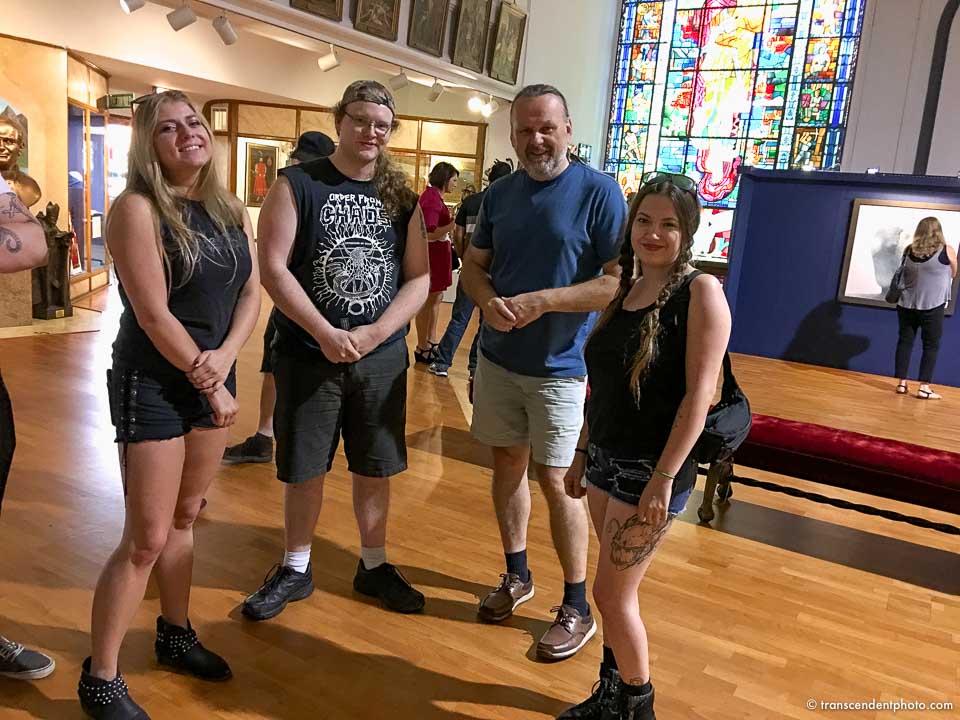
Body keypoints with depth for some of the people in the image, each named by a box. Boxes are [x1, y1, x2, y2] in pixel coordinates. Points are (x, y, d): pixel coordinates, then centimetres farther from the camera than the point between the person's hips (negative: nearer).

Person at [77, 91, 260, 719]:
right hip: (152, 384, -6)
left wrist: (223, 360, -12)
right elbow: (153, 316, -18)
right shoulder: (137, 208, -13)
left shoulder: (231, 211, 6)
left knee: (185, 518, 18)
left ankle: (176, 635, 35)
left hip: (215, 379, 6)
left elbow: (252, 292, 4)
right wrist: (208, 385, -12)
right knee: (147, 537, -3)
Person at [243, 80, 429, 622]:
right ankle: (296, 570, 29)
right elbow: (273, 268, -10)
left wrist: (375, 333, -13)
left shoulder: (401, 197, 5)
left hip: (383, 357, 3)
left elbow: (419, 277, 1)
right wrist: (327, 334, -18)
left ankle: (374, 566, 31)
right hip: (308, 354, -2)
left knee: (375, 467, 12)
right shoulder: (297, 185, -3)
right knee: (304, 468, 8)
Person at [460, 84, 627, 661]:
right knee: (508, 465, 15)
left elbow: (620, 282, -15)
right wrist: (489, 301, -12)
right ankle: (517, 575, 35)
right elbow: (474, 266, 10)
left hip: (560, 366, -5)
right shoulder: (500, 193, 6)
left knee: (557, 482, -1)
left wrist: (543, 300, -23)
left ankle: (578, 607, 18)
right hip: (497, 357, 5)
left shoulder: (599, 191, -10)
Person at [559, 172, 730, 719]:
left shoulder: (700, 291, -12)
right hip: (605, 459, 6)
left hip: (652, 468, -6)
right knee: (620, 589, 17)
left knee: (613, 594, 3)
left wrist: (664, 478, -19)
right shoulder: (623, 290, 8)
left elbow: (699, 393, -17)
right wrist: (582, 454, 15)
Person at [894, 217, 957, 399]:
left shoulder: (908, 250, 3)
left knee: (905, 342, 9)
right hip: (932, 306, -3)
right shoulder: (947, 251, -4)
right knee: (931, 346, 4)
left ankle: (902, 383, 9)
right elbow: (953, 275, 11)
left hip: (907, 304, 3)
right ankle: (924, 387, 1)